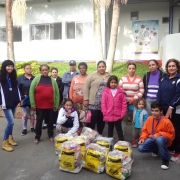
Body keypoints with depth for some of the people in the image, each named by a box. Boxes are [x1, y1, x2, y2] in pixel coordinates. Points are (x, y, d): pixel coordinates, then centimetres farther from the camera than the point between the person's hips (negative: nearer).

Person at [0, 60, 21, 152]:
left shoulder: (13, 77, 9)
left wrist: (19, 99, 8)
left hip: (13, 103, 6)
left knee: (10, 122, 13)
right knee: (11, 122, -10)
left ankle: (10, 138, 27)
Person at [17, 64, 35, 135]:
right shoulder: (20, 78, -3)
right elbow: (18, 90, -5)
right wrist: (22, 98, -12)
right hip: (24, 100, -2)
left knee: (32, 114, 13)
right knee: (25, 115, 5)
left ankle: (32, 127, 26)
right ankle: (24, 129, 19)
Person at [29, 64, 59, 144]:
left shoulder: (52, 80, 3)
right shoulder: (36, 79, -3)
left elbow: (57, 93, 5)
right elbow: (31, 91, -4)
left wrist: (56, 105, 2)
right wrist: (33, 104, -8)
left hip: (50, 105, 2)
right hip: (39, 105, -1)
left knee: (50, 121, 12)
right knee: (39, 121, 10)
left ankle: (50, 135, 30)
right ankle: (37, 137, 24)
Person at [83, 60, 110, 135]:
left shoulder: (109, 77, 12)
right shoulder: (92, 76, 2)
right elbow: (86, 87, -1)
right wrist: (86, 99, -8)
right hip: (93, 103, -3)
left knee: (101, 121, 13)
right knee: (92, 121, 0)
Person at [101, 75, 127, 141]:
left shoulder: (121, 92, -3)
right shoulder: (105, 92, -4)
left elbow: (124, 103, -2)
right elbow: (103, 103, -3)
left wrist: (123, 113, -5)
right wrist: (105, 113, -6)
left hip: (118, 115, -1)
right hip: (109, 115, 1)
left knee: (119, 128, 9)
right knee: (110, 129, 16)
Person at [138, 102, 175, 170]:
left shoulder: (166, 121, -20)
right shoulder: (149, 119, -7)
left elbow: (171, 135, -13)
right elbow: (145, 130, 4)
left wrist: (159, 134, -26)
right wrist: (142, 138, -15)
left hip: (162, 139, -4)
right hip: (152, 139, 5)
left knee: (159, 139, -42)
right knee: (140, 148, -18)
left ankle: (165, 159, -15)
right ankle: (156, 150, 14)